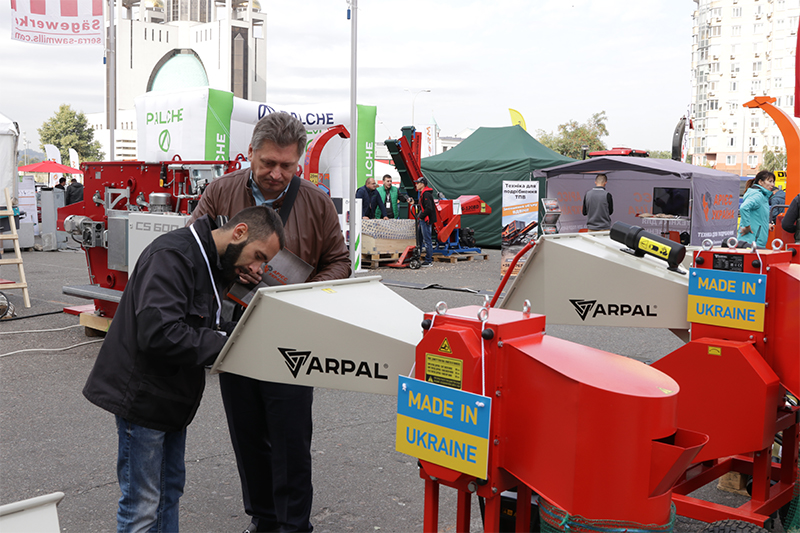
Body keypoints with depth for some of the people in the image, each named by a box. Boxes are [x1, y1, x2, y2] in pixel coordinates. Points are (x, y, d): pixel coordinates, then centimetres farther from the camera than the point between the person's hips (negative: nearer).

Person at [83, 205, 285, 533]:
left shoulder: (211, 263, 10)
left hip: (172, 396, 10)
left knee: (170, 490, 18)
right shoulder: (172, 256, -22)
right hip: (143, 394, -10)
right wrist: (226, 344, -27)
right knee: (142, 505, -1)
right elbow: (158, 333, -33)